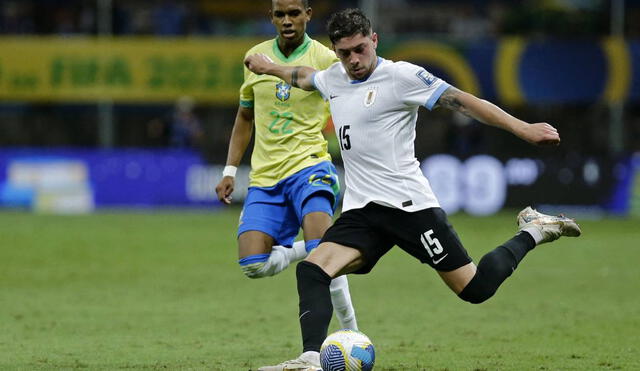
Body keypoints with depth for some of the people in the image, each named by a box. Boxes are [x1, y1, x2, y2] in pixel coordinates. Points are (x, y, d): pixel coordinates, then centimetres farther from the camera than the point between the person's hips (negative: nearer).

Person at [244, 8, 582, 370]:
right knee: (311, 271, -17)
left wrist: (522, 128, -21)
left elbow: (462, 101, -12)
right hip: (361, 211, 6)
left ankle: (531, 232, 19)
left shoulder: (400, 75, -8)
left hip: (409, 204, -6)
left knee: (475, 288, -6)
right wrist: (269, 67, 56)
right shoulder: (333, 79, 13)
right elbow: (303, 76, 38)